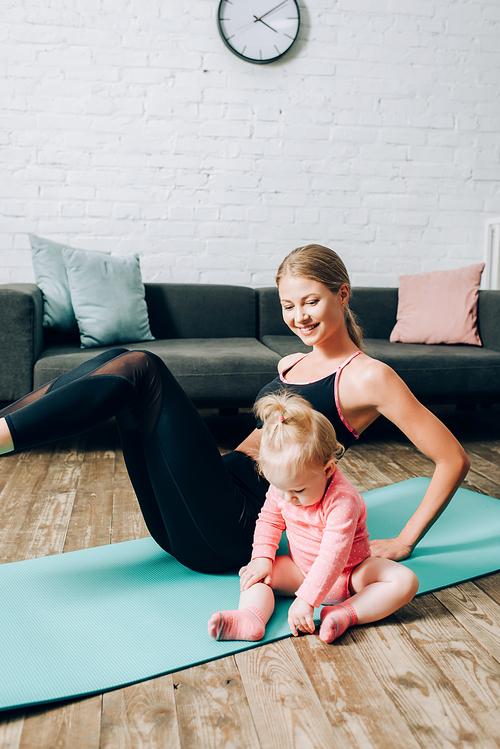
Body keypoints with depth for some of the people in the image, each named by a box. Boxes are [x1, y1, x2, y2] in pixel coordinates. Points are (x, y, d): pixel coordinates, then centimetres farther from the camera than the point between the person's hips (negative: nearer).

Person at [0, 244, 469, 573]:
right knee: (118, 361, -7)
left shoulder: (367, 377, -4)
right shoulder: (292, 364, 18)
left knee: (141, 369, -19)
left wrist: (402, 544, -5)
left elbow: (453, 460, -5)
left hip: (233, 530, -7)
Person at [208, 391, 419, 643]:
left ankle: (344, 614, -40)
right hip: (301, 570, 5)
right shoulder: (281, 488, -13)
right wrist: (262, 558, -12)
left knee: (406, 580, -27)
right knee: (253, 573, -14)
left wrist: (305, 600, -42)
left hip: (348, 574, -4)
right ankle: (251, 618, -37)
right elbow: (269, 520, 4)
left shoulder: (342, 500, -33)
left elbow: (333, 556, -37)